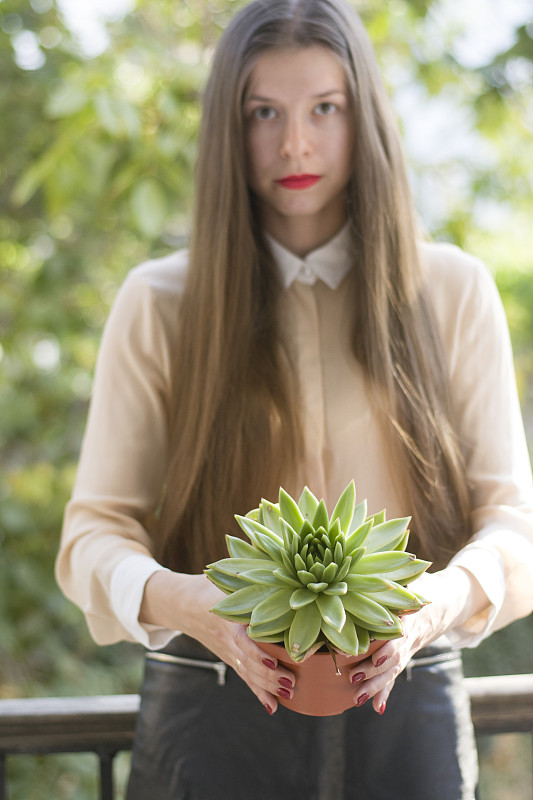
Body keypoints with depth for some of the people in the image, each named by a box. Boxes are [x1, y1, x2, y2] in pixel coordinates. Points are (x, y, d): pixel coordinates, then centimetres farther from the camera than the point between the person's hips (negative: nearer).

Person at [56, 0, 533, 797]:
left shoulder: (454, 291, 4)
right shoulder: (159, 304, 1)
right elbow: (95, 530, 0)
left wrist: (445, 597, -19)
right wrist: (181, 600, -21)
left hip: (404, 705, 1)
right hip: (215, 707, -1)